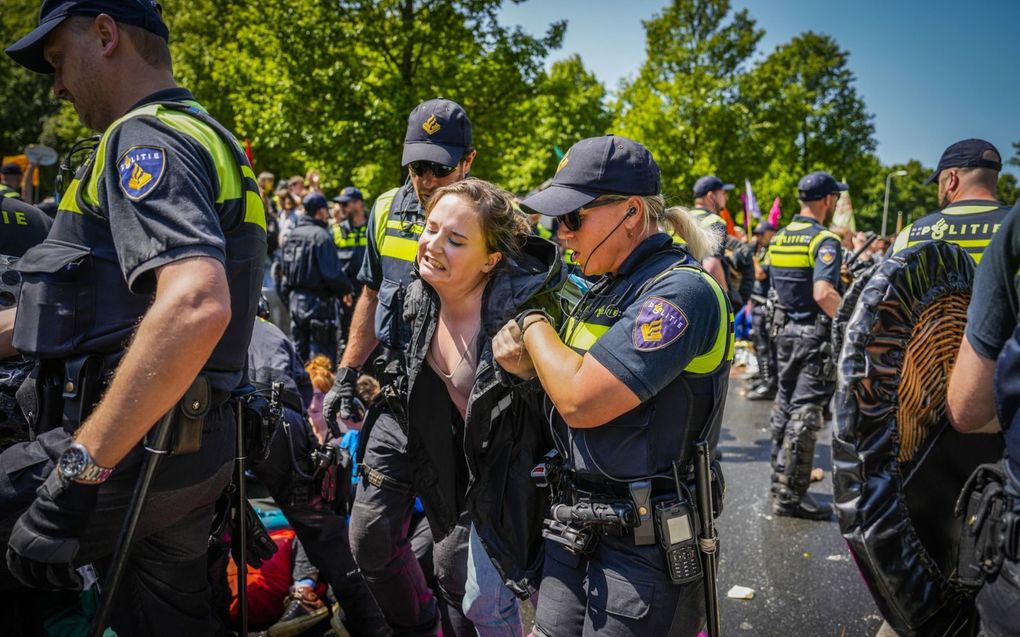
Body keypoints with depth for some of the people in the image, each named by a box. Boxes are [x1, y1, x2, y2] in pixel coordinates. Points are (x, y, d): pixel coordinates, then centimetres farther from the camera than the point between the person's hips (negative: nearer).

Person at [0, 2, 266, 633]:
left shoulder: (146, 137, -13)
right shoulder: (210, 140, 18)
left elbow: (196, 305, -33)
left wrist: (78, 468, -31)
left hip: (132, 449, -10)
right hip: (196, 450, 10)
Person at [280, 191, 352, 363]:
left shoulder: (292, 235, 10)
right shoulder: (321, 236, -15)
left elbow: (284, 273, 15)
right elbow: (333, 273, -19)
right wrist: (346, 289, -2)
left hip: (295, 299, 8)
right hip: (318, 302, -8)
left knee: (299, 352, 17)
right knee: (321, 356, -4)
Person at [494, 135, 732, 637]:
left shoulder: (681, 290, -19)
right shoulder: (610, 288, 8)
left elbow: (580, 401, -26)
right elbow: (565, 382, 17)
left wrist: (534, 326, -9)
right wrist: (528, 365, -4)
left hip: (646, 541, -8)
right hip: (577, 520, 8)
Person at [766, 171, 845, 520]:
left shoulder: (778, 239, 8)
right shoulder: (825, 241, -16)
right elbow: (823, 293, -28)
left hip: (785, 331, 8)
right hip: (816, 337, -8)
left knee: (784, 407, 17)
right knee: (805, 414, -3)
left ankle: (780, 482, 28)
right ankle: (790, 495, 1)